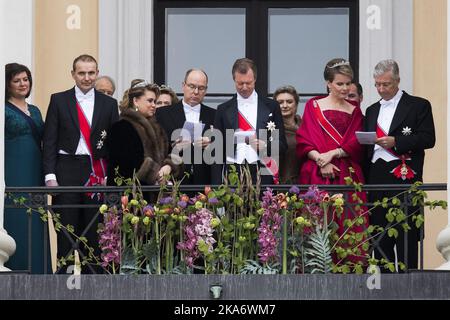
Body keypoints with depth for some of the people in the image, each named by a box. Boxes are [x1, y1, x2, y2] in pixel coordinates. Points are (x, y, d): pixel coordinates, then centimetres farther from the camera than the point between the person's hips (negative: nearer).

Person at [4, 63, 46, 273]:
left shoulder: (35, 111, 18)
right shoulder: (5, 110, -2)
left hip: (34, 174, 6)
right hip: (12, 174, -6)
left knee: (35, 223, 5)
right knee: (14, 221, -8)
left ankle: (36, 271, 9)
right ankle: (13, 271, -6)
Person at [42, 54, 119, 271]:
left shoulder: (109, 104, 9)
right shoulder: (59, 100, 5)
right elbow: (49, 140, 2)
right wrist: (50, 175, -6)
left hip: (97, 173, 1)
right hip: (66, 170, -1)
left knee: (94, 231, 4)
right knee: (66, 229, 0)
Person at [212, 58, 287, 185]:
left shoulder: (271, 107, 9)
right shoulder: (223, 110, 10)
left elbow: (282, 145, 9)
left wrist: (265, 146, -13)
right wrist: (217, 185, 0)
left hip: (263, 176, -1)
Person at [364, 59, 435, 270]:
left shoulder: (418, 106, 4)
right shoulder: (372, 110, 21)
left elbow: (428, 139, -6)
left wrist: (396, 141, -17)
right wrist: (364, 178, 10)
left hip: (404, 176, -5)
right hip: (376, 179, 5)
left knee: (406, 235, -7)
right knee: (379, 237, 4)